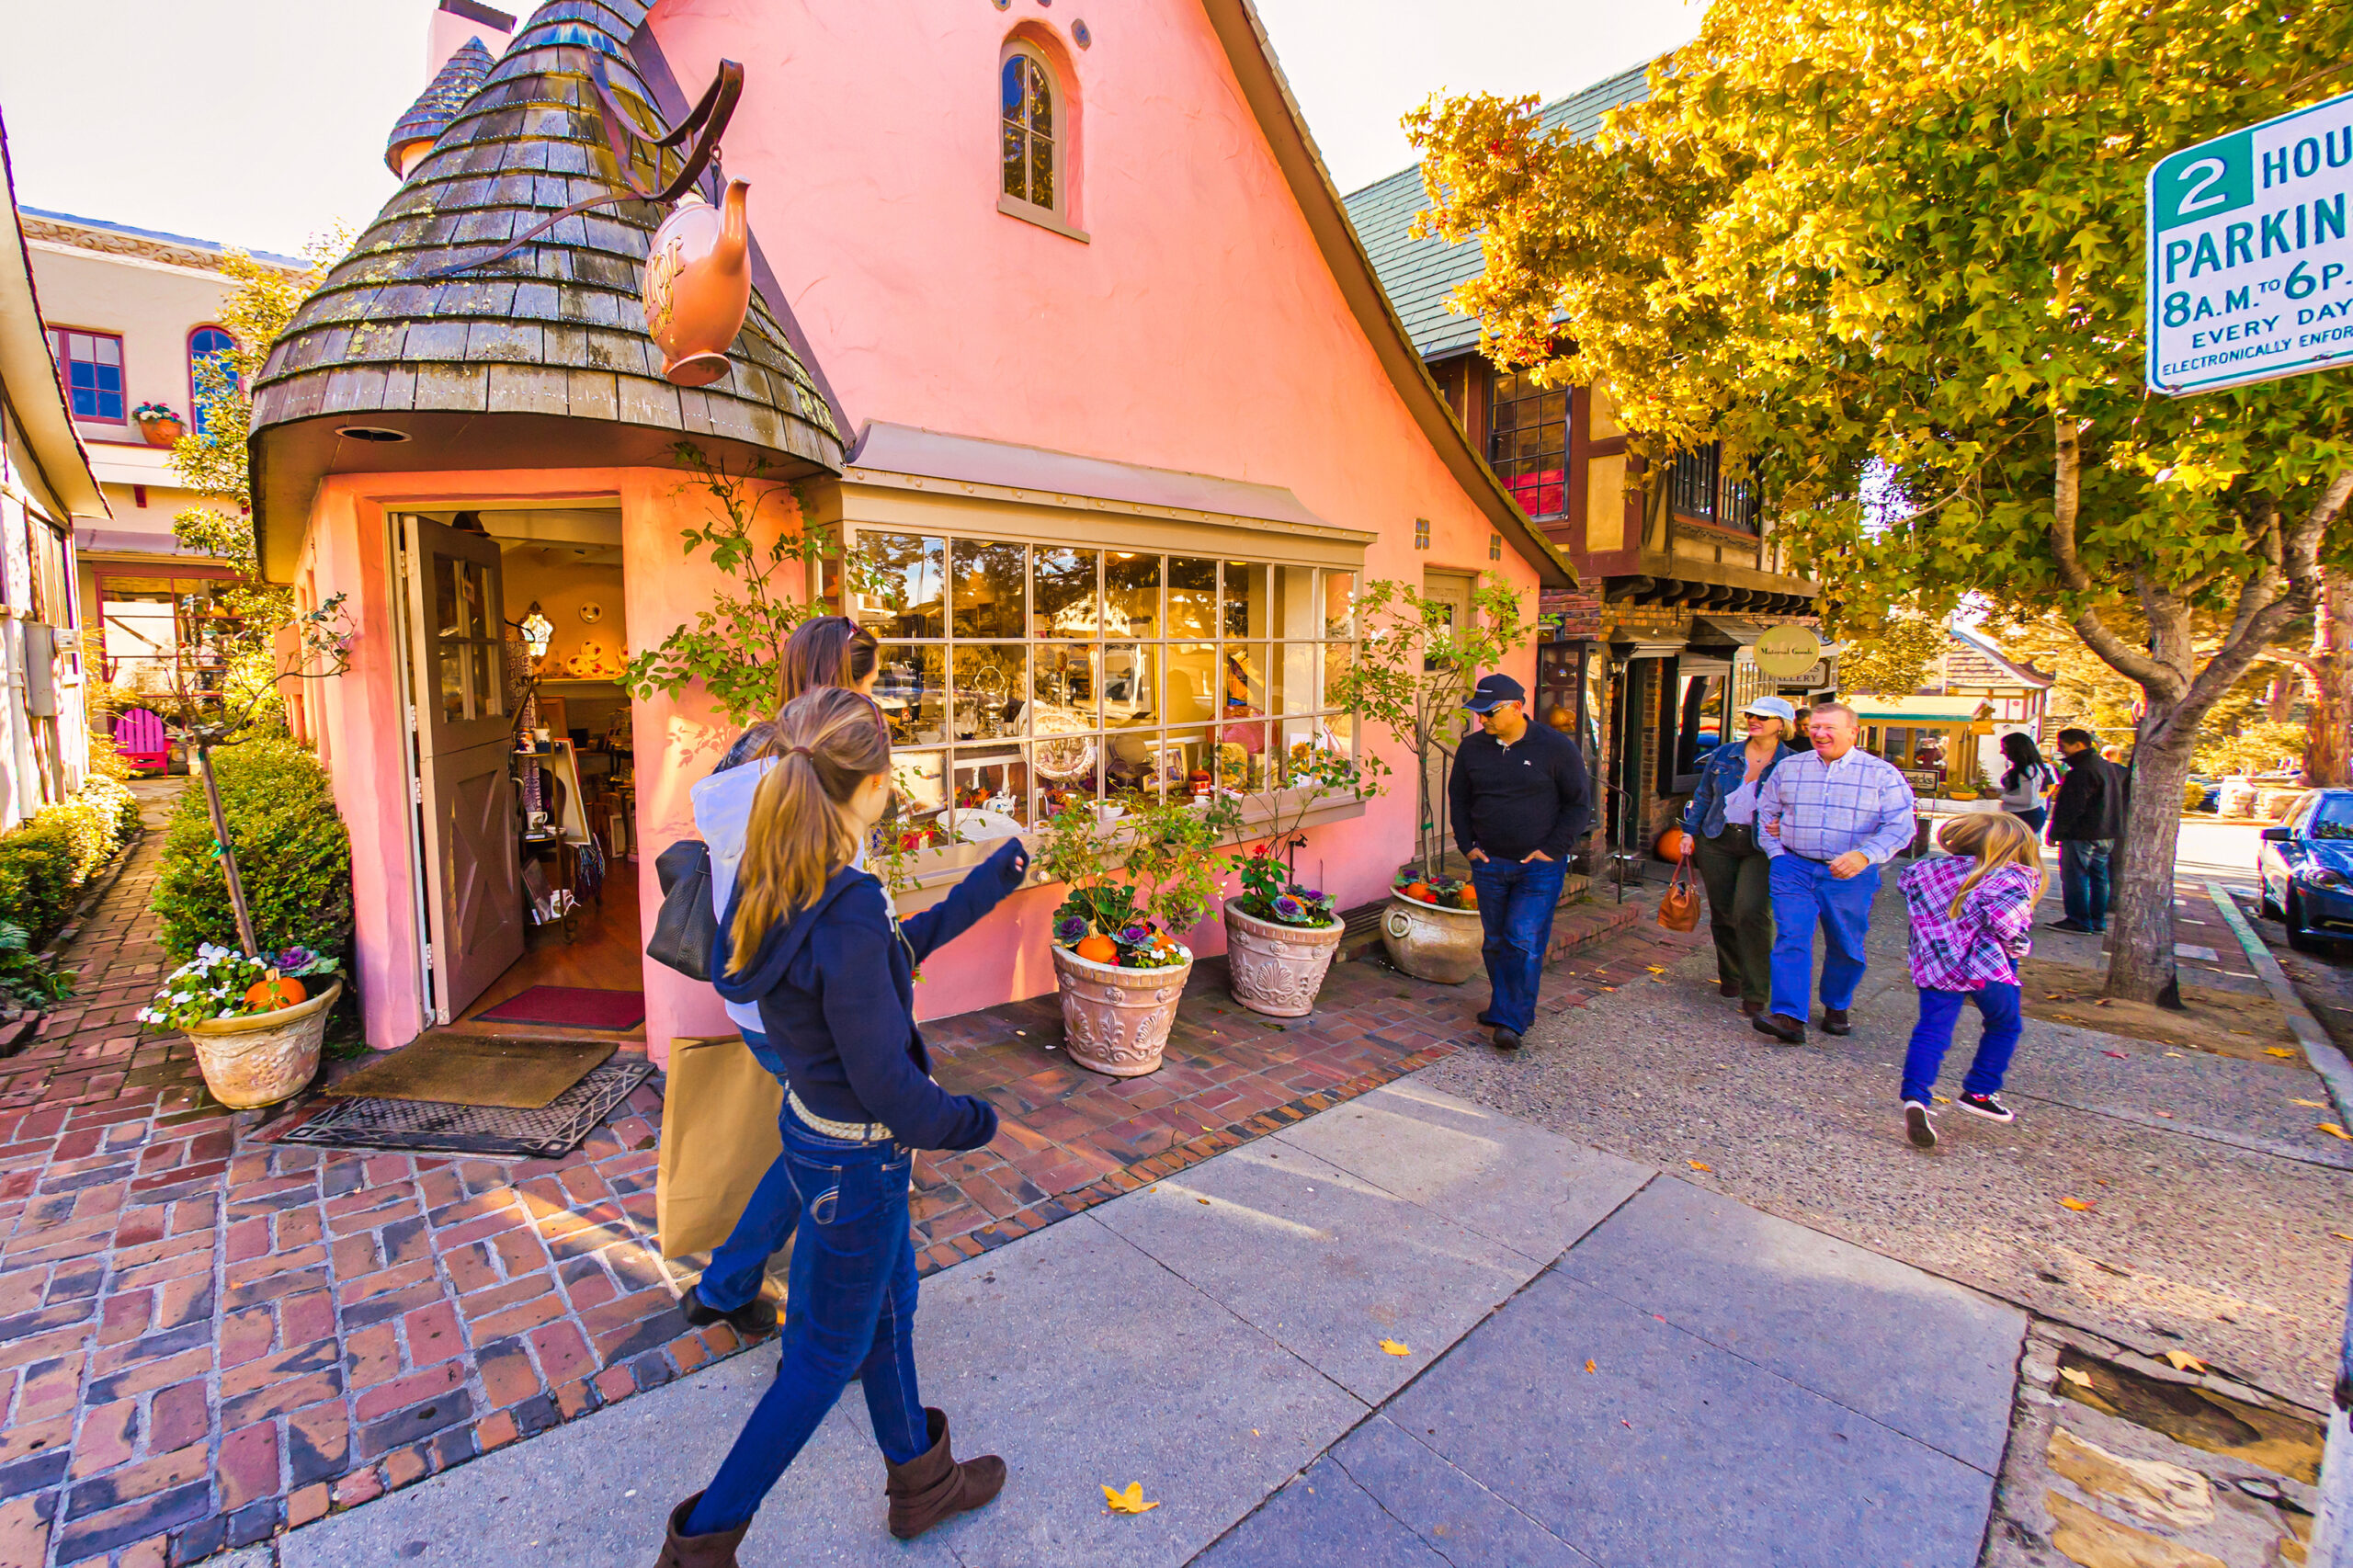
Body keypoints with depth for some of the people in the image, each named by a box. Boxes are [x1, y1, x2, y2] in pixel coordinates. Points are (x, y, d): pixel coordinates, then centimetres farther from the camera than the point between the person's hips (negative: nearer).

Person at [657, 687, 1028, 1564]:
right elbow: (886, 1084, -27)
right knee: (829, 1356, 17)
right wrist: (971, 1121, -8)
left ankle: (921, 1481, 50)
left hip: (813, 1123, 9)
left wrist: (987, 886, 12)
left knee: (889, 1306, 27)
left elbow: (893, 953, 7)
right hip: (855, 1160, -9)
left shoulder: (778, 884, -6)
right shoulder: (849, 912, -33)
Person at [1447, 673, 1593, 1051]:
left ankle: (1511, 1020, -2)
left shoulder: (1556, 747, -7)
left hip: (1540, 866, -4)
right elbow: (1458, 800, 15)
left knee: (1525, 943, -9)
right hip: (1489, 864, 4)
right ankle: (1504, 1005, 28)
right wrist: (1466, 845, 5)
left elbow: (1579, 805, -2)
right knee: (1496, 942, 11)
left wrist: (1553, 849, -10)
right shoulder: (1471, 748, 4)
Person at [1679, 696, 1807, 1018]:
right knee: (1722, 913, 9)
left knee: (1750, 912, -16)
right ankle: (1730, 976, 29)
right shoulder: (1724, 755, 9)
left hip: (1762, 847, -3)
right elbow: (1703, 796, 15)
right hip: (1717, 841, 3)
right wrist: (1691, 832, 8)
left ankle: (1756, 993, -5)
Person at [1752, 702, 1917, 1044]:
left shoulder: (1882, 774, -1)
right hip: (1794, 868, 1)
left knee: (1846, 948, 11)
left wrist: (1864, 855, -24)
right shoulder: (1789, 768, 7)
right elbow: (1766, 812, 17)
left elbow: (1899, 826, -9)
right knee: (1791, 940, -11)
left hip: (1851, 875, -1)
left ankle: (1836, 1007, 34)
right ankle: (1789, 1017, -15)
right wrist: (1776, 852, 5)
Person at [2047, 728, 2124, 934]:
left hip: (2081, 834, -10)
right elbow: (2120, 800, 21)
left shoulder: (2081, 772, -18)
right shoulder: (2108, 767, 14)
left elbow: (2071, 808, -20)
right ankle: (2098, 920, 19)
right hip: (2106, 834, 10)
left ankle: (2079, 920, -2)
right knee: (2099, 876, 14)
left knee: (2075, 877, -3)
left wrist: (2056, 833, -15)